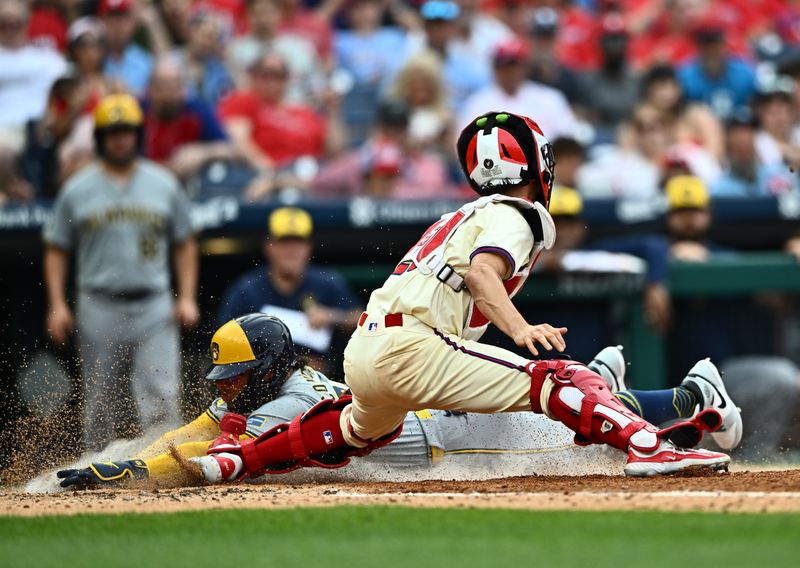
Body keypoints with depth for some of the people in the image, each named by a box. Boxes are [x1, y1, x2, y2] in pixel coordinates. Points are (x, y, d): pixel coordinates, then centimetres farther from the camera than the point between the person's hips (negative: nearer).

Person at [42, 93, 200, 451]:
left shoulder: (164, 185, 8)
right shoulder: (77, 190, 5)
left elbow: (184, 244, 13)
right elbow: (56, 250, 9)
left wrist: (187, 298, 2)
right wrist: (57, 306, -1)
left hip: (154, 308, 0)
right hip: (99, 310, 0)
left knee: (162, 399, -12)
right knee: (100, 403, 6)